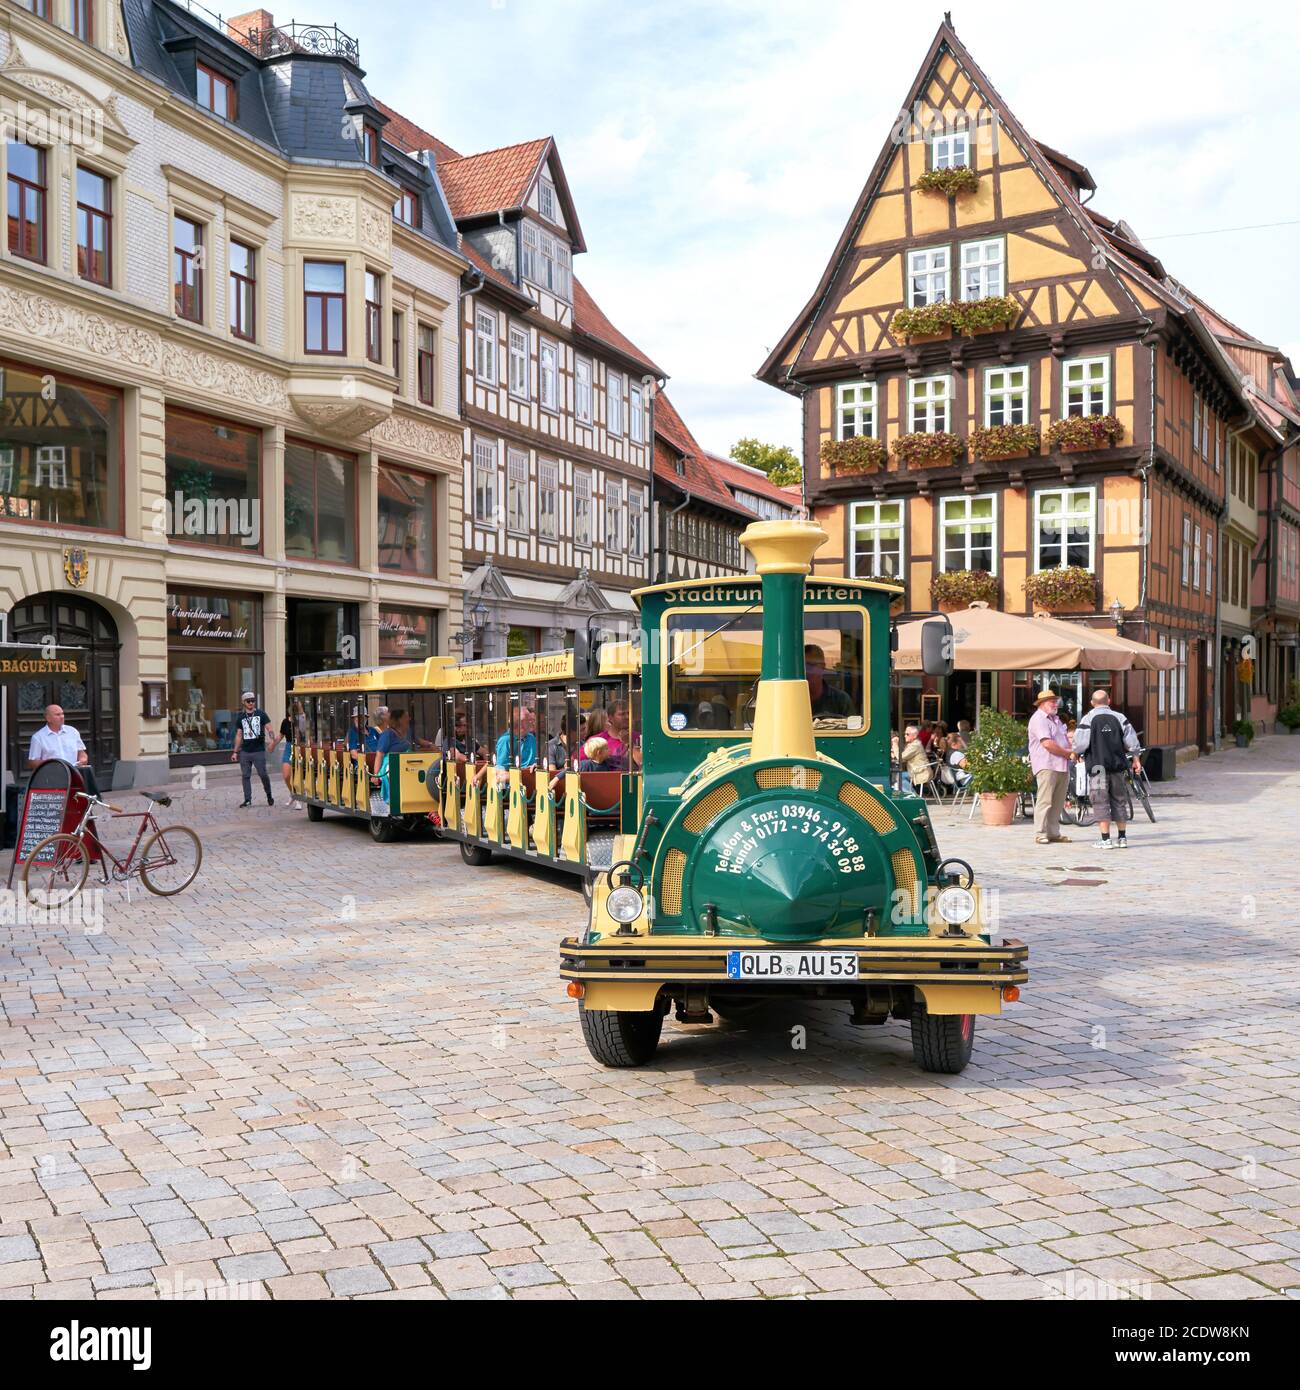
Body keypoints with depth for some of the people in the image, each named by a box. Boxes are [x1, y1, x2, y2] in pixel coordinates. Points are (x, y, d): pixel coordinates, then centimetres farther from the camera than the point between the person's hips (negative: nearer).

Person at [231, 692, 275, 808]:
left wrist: (272, 740, -23)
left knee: (263, 774, -4)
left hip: (259, 751, -4)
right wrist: (235, 752, 13)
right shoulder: (241, 717, 12)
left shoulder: (261, 714, 3)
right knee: (245, 776, 2)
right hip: (245, 752, 4)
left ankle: (269, 796, 16)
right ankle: (247, 800, 9)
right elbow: (238, 735, 16)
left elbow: (269, 728, -4)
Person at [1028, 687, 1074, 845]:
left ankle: (1054, 833, 15)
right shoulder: (1039, 719, -8)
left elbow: (1065, 738, 22)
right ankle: (1040, 834, -9)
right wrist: (1068, 753, -9)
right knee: (1044, 801, -10)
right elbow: (1047, 743, -18)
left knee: (1058, 802, 10)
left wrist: (1071, 752, 0)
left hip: (1062, 766, 9)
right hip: (1047, 765, -9)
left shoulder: (1056, 719, 24)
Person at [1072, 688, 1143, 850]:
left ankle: (1105, 839, -5)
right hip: (1118, 766, 4)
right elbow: (1132, 741, 5)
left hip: (1097, 766, -4)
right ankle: (1122, 838, 16)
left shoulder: (1088, 719, -5)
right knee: (1119, 801, 13)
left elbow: (1080, 744, -10)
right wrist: (1136, 759, 15)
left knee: (1101, 802, -2)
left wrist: (1076, 754, 10)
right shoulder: (1119, 717, 6)